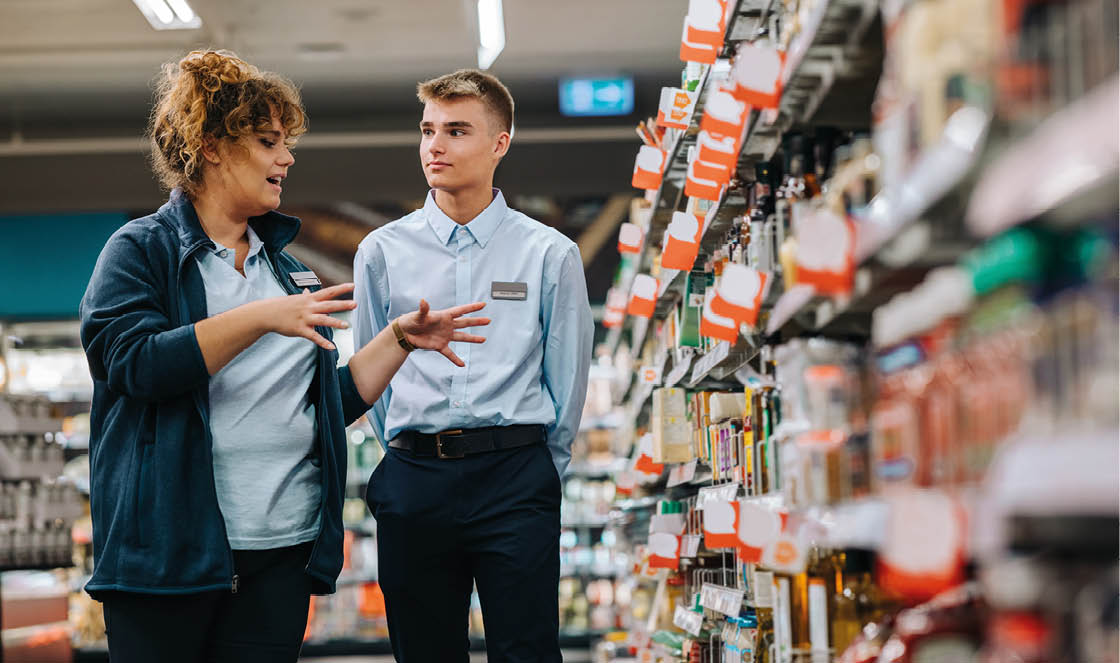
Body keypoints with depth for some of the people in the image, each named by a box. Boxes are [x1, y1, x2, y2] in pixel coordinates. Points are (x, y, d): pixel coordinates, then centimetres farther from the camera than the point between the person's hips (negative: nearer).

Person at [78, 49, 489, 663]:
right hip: (172, 548, -5)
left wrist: (401, 338, 9)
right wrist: (261, 318, -22)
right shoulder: (139, 250, 1)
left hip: (284, 546, 5)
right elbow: (133, 361, -17)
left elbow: (333, 401, 20)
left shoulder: (285, 268, 19)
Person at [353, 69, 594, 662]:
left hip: (516, 473, -2)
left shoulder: (549, 253, 3)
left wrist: (542, 472, 9)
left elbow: (568, 377, 8)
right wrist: (409, 465, 12)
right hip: (413, 479, 2)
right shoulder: (382, 251, 7)